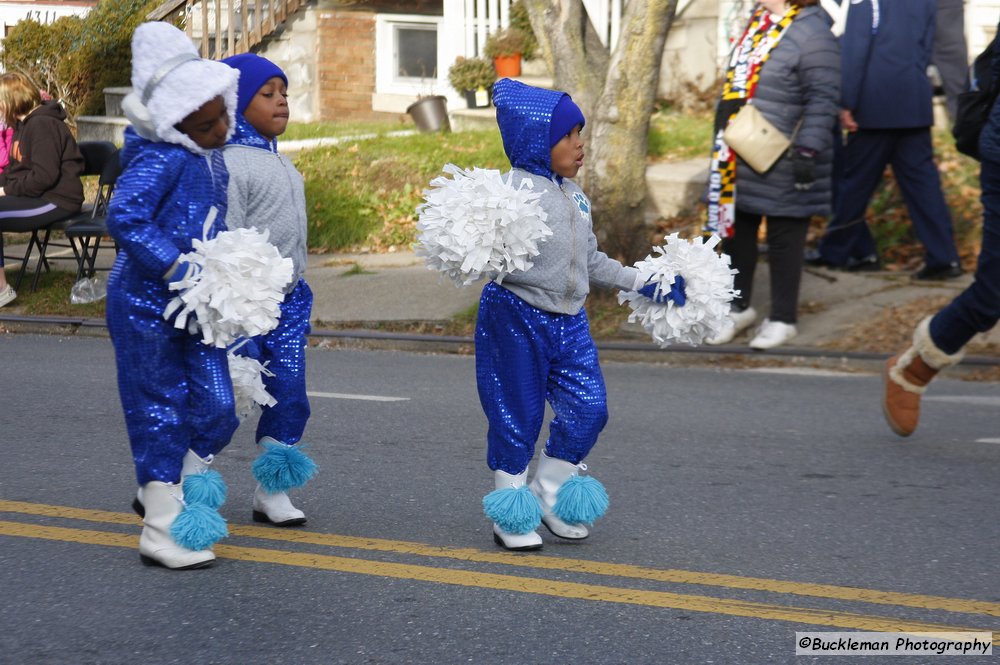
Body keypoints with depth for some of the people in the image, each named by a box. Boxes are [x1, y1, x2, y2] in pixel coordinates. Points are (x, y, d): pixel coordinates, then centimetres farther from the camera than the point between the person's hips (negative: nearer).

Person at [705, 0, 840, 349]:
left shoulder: (813, 32, -17)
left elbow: (821, 101, -19)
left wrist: (808, 150, -24)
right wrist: (724, 137, 24)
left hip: (782, 164, -8)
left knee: (783, 239, 4)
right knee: (735, 230, 16)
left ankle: (782, 319, 17)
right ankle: (737, 307, 32)